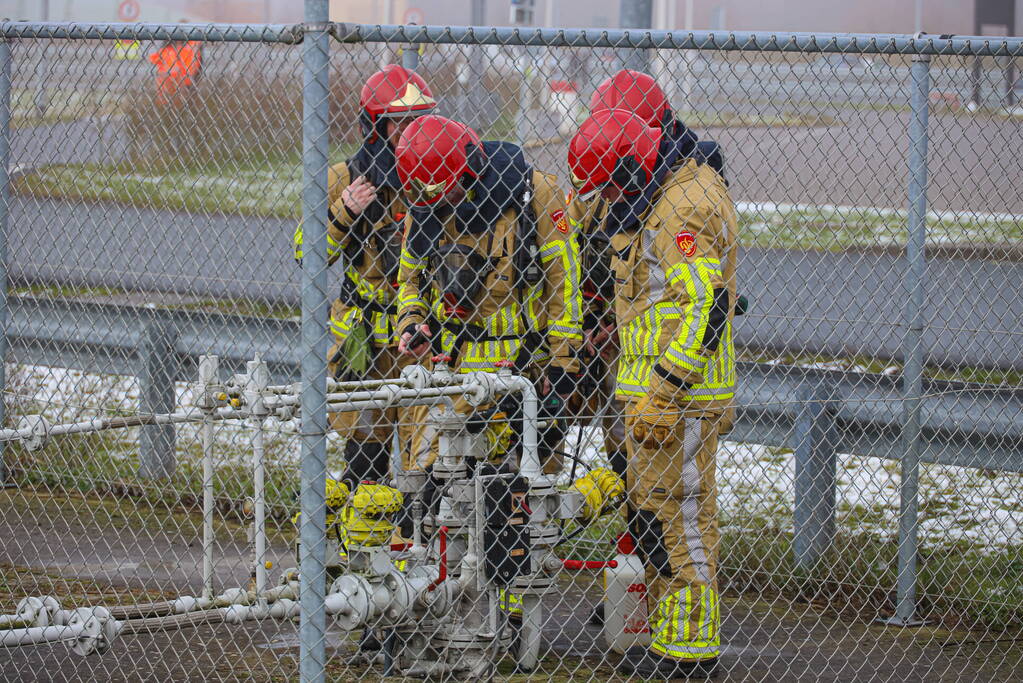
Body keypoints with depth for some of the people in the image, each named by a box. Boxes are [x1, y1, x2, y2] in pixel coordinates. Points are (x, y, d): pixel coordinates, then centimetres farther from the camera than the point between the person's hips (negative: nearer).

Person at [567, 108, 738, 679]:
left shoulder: (685, 205, -18)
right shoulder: (664, 197, 16)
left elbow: (705, 305, -25)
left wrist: (664, 388, -26)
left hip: (680, 389, -11)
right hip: (653, 388, 11)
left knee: (679, 510, -7)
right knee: (652, 509, 14)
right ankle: (673, 633, 21)